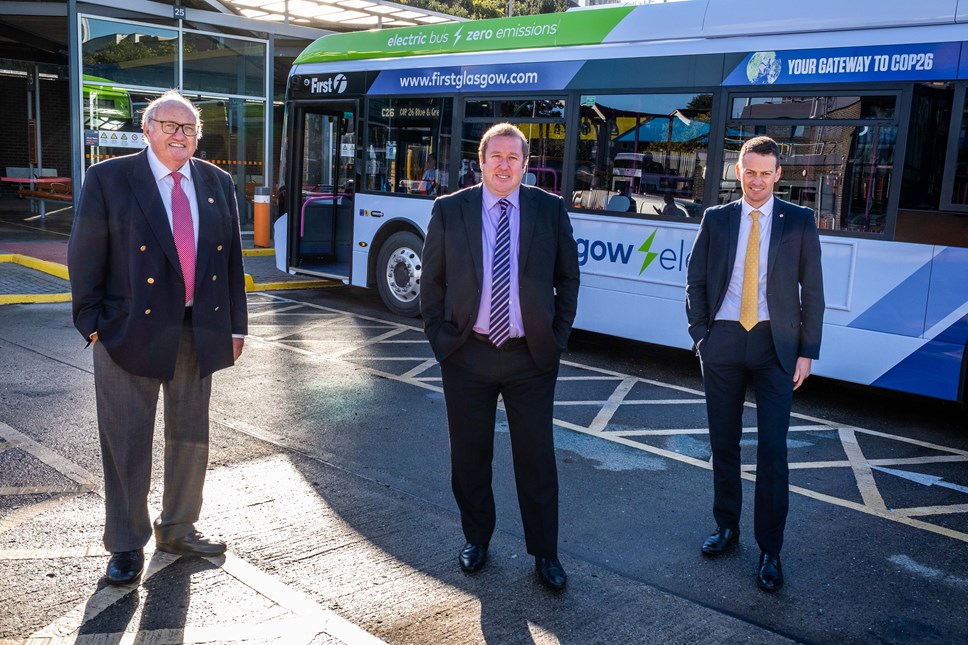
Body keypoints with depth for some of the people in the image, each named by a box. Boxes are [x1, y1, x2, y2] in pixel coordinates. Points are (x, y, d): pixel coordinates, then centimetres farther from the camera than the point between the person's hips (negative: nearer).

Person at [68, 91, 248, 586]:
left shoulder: (217, 184, 8)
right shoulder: (109, 179, -3)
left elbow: (231, 257, 9)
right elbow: (85, 256, -3)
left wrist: (234, 325, 7)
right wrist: (93, 323, -7)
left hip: (199, 334, 4)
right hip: (131, 332, -4)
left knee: (191, 438, 14)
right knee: (128, 444, 4)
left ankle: (177, 531, 33)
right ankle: (126, 546, 20)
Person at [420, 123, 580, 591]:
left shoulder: (550, 211, 1)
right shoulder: (449, 210, 0)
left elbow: (568, 278, 8)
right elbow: (431, 280, 5)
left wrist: (558, 336, 2)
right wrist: (438, 336, 0)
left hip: (532, 356, 0)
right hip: (466, 354, 1)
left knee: (536, 458, 6)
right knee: (469, 455, 12)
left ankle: (545, 553, 20)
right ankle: (476, 539, 32)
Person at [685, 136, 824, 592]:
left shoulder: (799, 221, 3)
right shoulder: (716, 219, 7)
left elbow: (812, 290, 2)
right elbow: (695, 281, 10)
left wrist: (807, 351, -3)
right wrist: (700, 335, 1)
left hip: (774, 345, -2)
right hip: (723, 343, 2)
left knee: (772, 450, -4)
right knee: (723, 443, 11)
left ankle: (770, 550, 7)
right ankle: (726, 526, 28)